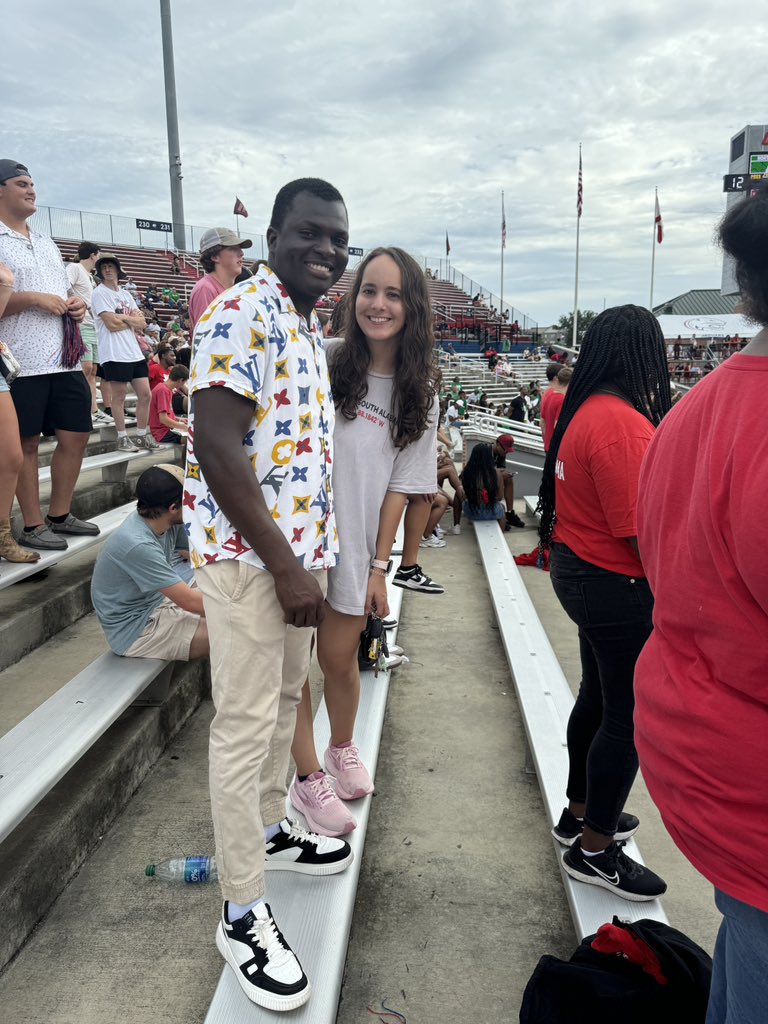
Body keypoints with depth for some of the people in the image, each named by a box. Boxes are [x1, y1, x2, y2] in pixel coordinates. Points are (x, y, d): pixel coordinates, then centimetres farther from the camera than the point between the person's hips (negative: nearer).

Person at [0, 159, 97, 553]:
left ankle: (59, 514, 23)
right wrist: (33, 299, -17)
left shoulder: (47, 243, 20)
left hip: (64, 358, 7)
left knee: (77, 434, 9)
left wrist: (76, 304, 5)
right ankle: (33, 525, 12)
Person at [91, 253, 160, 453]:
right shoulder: (99, 293, -2)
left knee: (145, 394, 5)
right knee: (119, 396, 0)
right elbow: (111, 324, -13)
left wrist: (122, 317, -7)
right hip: (114, 353, -7)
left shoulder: (126, 294, 18)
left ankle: (141, 435, 16)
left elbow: (142, 323, 8)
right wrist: (132, 321, 1)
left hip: (135, 352, 7)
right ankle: (122, 438, 8)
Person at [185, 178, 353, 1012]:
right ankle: (242, 914, 14)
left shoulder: (310, 324, 14)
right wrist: (286, 567, -20)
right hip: (248, 554, -9)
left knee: (286, 698, 20)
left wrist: (311, 557, 16)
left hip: (299, 549, 9)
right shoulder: (241, 313, -14)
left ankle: (268, 830, 41)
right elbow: (216, 444, -22)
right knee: (246, 723, -1)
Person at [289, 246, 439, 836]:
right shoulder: (325, 364, -7)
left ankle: (343, 748, 42)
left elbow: (399, 486, 2)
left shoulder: (419, 392, 2)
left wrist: (380, 566, -1)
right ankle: (308, 777, 24)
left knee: (339, 658, 13)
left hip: (356, 547, 2)